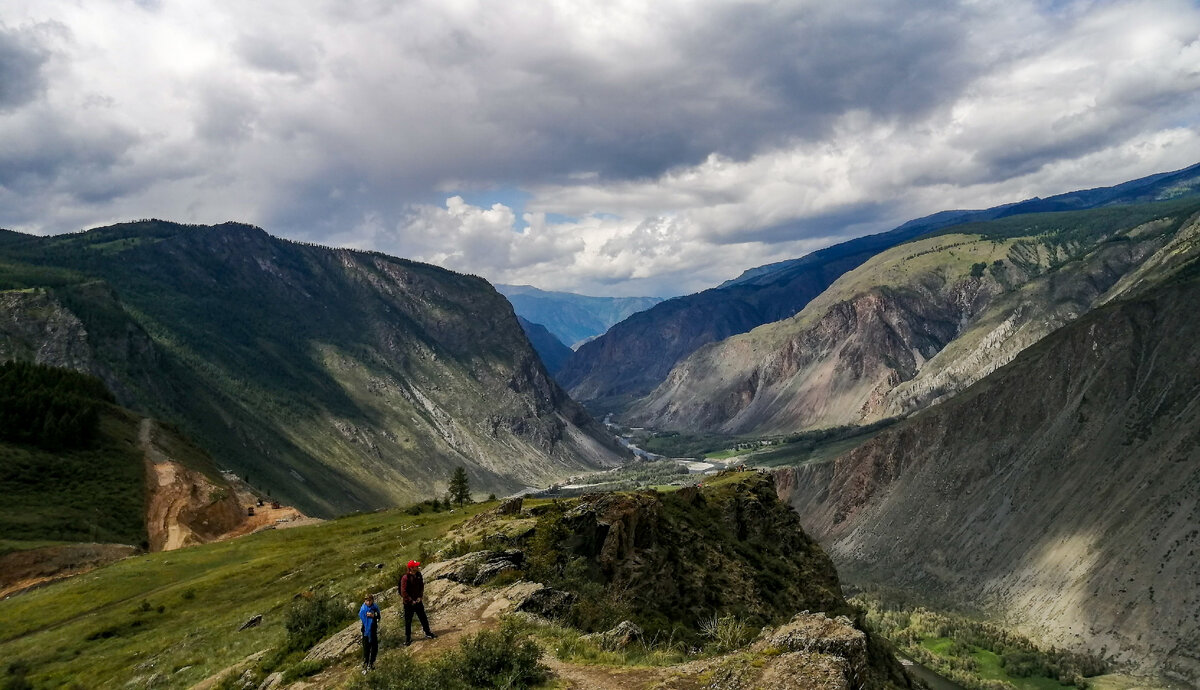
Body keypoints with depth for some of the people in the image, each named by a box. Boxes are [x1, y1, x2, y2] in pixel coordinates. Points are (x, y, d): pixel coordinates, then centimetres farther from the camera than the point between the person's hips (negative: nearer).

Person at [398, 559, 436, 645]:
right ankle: (408, 639, 17)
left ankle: (428, 633, 26)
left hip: (418, 602, 6)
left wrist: (420, 597, -3)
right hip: (409, 603, -6)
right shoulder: (405, 578, -20)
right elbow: (403, 592, -20)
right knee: (408, 621, 5)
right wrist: (411, 601, -16)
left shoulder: (418, 575, 0)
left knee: (423, 618, 13)